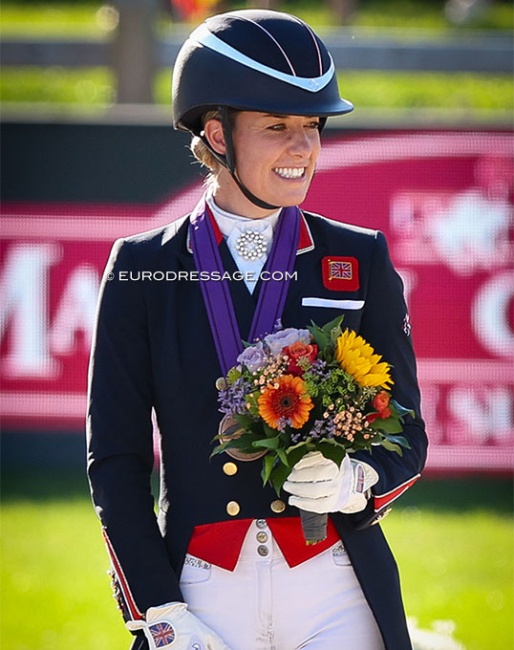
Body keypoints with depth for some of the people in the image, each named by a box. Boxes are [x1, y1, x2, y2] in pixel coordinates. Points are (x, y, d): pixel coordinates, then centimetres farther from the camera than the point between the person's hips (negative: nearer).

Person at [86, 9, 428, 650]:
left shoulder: (361, 262, 7)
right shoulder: (142, 269, 4)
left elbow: (406, 437, 10)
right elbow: (115, 459, 3)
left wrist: (356, 481, -13)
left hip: (334, 594, 0)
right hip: (201, 592, 0)